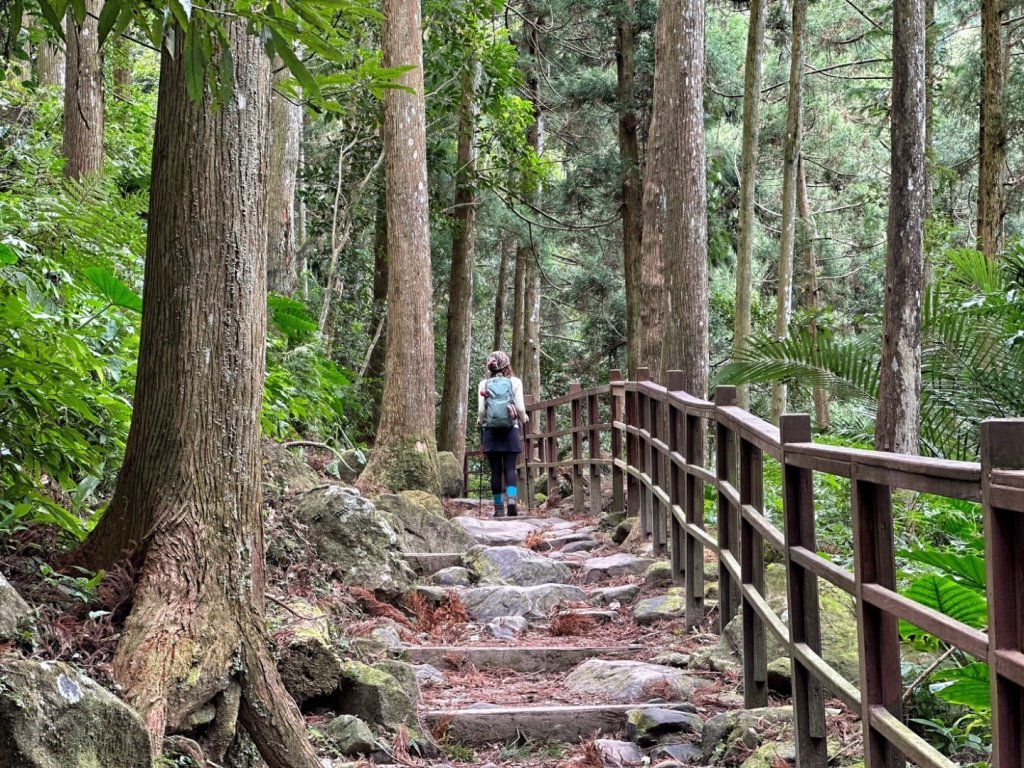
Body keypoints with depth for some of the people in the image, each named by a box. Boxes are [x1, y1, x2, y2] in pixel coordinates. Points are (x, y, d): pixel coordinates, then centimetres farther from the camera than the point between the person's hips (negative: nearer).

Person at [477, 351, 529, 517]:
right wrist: (524, 419, 18)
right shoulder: (515, 382, 2)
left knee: (496, 470, 3)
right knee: (510, 468, 0)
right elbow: (520, 408, -2)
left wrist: (480, 422, 19)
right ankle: (512, 500, -20)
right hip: (511, 430, -1)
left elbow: (481, 410, 0)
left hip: (491, 430, 1)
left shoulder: (484, 384, 4)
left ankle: (499, 508, 4)